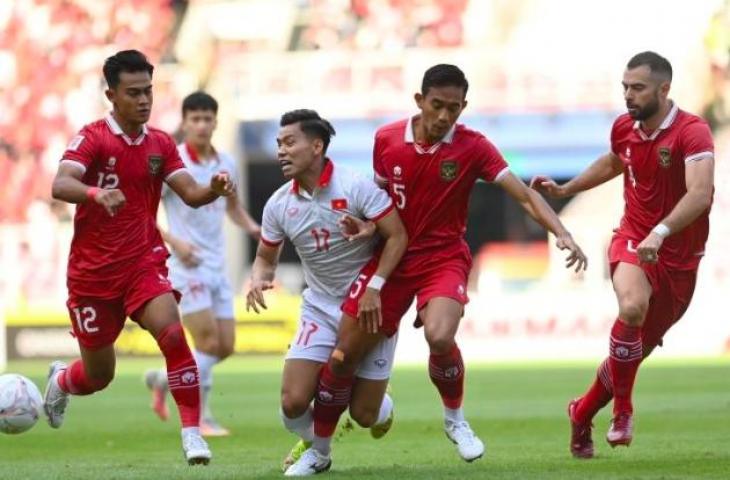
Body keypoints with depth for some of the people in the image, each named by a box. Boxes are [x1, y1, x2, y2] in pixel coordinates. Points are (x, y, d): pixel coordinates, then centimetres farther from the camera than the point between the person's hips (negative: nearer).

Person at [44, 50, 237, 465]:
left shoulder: (160, 144, 4)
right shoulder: (93, 138, -11)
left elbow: (191, 194, -1)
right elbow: (60, 185, -27)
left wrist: (215, 189, -24)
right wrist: (96, 193, -48)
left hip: (144, 263, 2)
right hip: (94, 271, -2)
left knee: (172, 332, -26)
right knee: (99, 375, 8)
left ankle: (192, 431, -21)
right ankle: (61, 380, 45)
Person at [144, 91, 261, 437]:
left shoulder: (226, 164, 9)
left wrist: (252, 227, 5)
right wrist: (173, 241, -21)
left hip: (217, 266, 7)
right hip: (187, 265, -7)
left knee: (225, 346, 5)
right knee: (208, 341, -13)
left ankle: (162, 380, 26)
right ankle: (200, 418, 0)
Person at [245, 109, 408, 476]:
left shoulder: (356, 187, -17)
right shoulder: (278, 205, -2)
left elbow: (397, 236, -14)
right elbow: (266, 256, 11)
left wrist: (375, 288, -23)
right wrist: (258, 279, -13)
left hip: (370, 308, -4)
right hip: (319, 308, 4)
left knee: (363, 415, -3)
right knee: (293, 403, -11)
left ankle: (382, 409, 37)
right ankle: (314, 448, 23)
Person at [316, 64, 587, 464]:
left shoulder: (472, 147, -12)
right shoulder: (387, 140, -4)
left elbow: (524, 195, -15)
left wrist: (562, 234, -29)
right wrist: (369, 225, -10)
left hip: (444, 258, -3)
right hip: (392, 256, 3)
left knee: (440, 337, -30)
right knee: (345, 352, -1)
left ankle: (455, 418, 0)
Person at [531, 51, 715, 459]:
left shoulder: (692, 132, -19)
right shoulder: (624, 128, -1)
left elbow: (700, 194, -34)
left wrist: (660, 233, -46)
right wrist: (564, 189, 17)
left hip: (679, 255, -1)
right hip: (633, 241, 1)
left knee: (640, 346, 8)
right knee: (633, 306, -32)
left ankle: (583, 414, 32)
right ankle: (623, 410, -17)